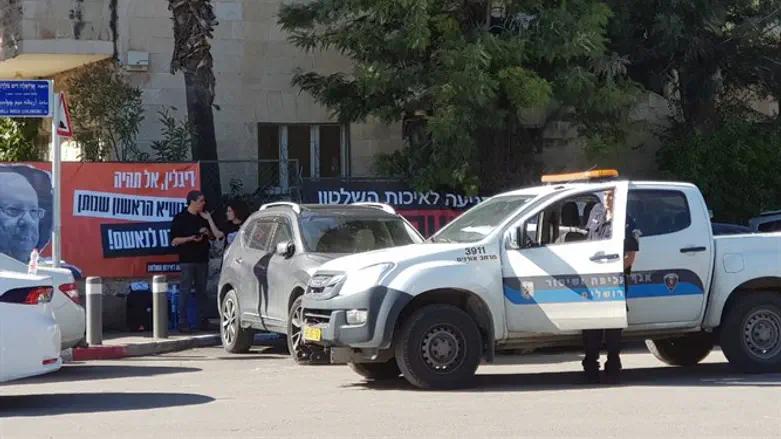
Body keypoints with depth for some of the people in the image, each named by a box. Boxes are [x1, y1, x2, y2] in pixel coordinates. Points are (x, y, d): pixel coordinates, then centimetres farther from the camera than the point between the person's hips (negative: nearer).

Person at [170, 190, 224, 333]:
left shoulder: (203, 217, 13)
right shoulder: (180, 218, -4)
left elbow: (214, 237, 19)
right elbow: (174, 241, -8)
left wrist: (207, 233, -2)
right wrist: (191, 238, -19)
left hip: (202, 259, 6)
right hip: (187, 260, -6)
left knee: (202, 290, 8)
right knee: (185, 290, -6)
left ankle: (203, 320, 12)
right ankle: (182, 322, -6)